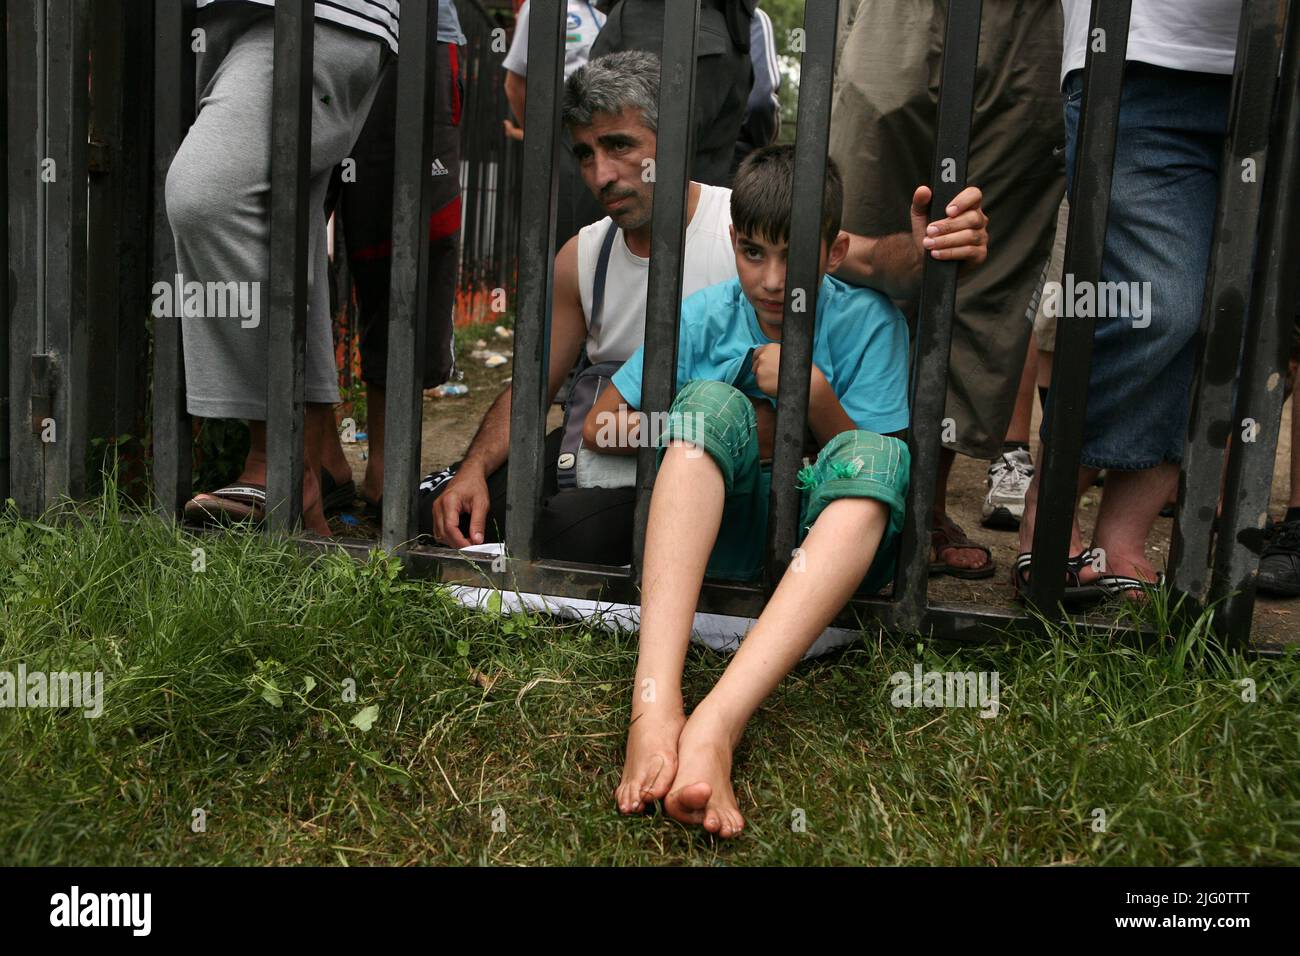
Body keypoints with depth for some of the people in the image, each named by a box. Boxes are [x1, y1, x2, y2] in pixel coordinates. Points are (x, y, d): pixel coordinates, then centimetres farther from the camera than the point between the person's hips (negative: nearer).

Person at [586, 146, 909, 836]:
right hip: (720, 527, 1)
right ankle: (655, 700, -48)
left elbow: (875, 469, -3)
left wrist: (815, 394, -19)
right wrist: (734, 432, -5)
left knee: (877, 457, -32)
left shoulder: (867, 321, -2)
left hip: (825, 539, 0)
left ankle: (716, 725, -49)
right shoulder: (708, 315, 1)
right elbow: (599, 427, 3)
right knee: (713, 400, -27)